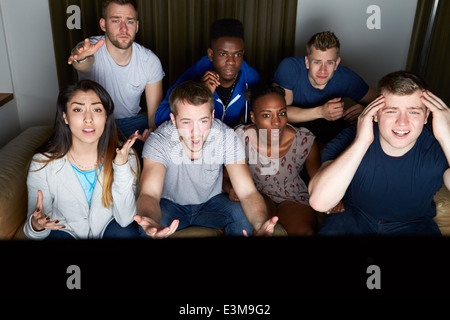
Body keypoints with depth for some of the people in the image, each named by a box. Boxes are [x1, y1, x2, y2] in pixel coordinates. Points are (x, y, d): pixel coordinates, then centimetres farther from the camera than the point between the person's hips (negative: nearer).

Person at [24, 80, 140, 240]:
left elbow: (125, 220, -19)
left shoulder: (124, 155, -16)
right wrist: (36, 226, -32)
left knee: (126, 233, -27)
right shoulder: (43, 163, -17)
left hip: (108, 226, 1)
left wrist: (122, 166, -29)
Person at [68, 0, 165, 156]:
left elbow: (155, 110, -9)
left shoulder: (150, 61, -9)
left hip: (130, 120, 3)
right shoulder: (91, 48, -16)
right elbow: (82, 65, -42)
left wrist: (153, 132, -31)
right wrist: (81, 57, -67)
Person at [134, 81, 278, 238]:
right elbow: (149, 194, -38)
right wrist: (150, 222, -63)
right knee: (147, 230, -32)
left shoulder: (227, 138, -24)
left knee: (244, 216, -27)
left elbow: (248, 192, -28)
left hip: (212, 201, 2)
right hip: (170, 203, -1)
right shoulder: (158, 142, -27)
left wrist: (261, 224, -50)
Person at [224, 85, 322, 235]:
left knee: (304, 231, -29)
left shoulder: (305, 141, -19)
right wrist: (231, 189, -30)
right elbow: (225, 176, -7)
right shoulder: (241, 137, -19)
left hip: (294, 197, 2)